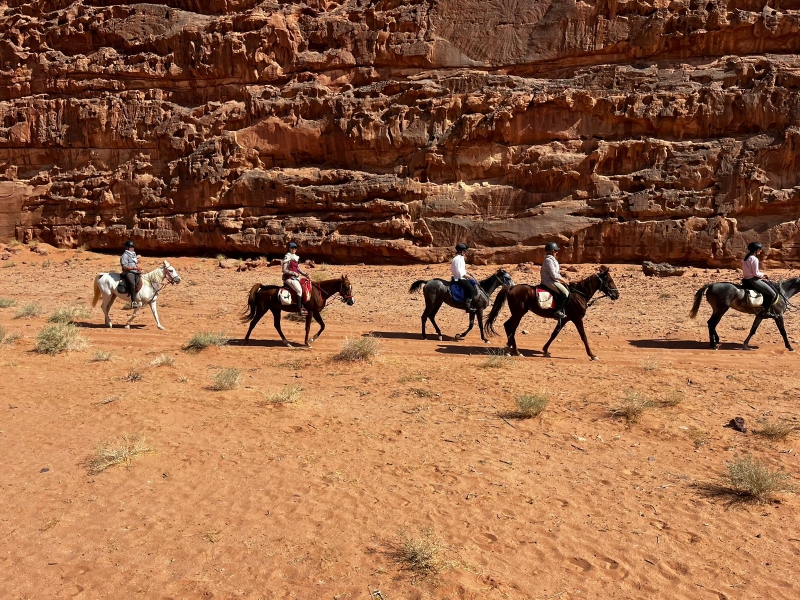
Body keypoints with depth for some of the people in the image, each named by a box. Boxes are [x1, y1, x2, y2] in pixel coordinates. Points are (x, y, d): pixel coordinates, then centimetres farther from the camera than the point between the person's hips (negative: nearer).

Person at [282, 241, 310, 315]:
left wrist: (304, 274, 5)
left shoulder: (296, 258, 16)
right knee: (299, 290, -23)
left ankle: (302, 306, 2)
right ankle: (299, 310, -25)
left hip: (296, 278, 8)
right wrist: (294, 273, -19)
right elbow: (284, 270, -12)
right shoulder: (287, 258, -7)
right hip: (289, 278, -8)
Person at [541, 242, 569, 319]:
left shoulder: (551, 259, 15)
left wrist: (562, 278, 9)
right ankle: (558, 311, -17)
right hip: (549, 282, -11)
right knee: (565, 292, -22)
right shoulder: (549, 260, -19)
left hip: (552, 280, 11)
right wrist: (563, 280, -10)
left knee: (567, 288, 14)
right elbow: (554, 275, -21)